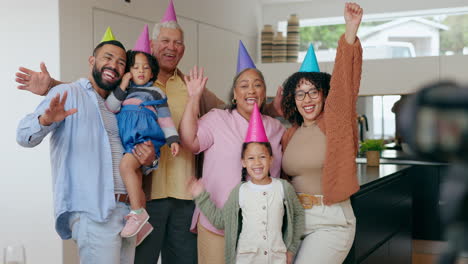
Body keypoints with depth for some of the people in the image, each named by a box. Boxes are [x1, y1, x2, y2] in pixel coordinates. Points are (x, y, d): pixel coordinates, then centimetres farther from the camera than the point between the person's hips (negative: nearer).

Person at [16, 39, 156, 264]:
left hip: (127, 211, 7)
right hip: (92, 211, -7)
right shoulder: (68, 94, 1)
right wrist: (45, 120, -33)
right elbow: (24, 136, -10)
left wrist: (148, 160, 3)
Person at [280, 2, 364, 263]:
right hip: (294, 219, 6)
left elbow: (344, 83, -19)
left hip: (330, 223, -5)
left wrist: (351, 31, -31)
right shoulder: (290, 136, 10)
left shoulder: (334, 123, -4)